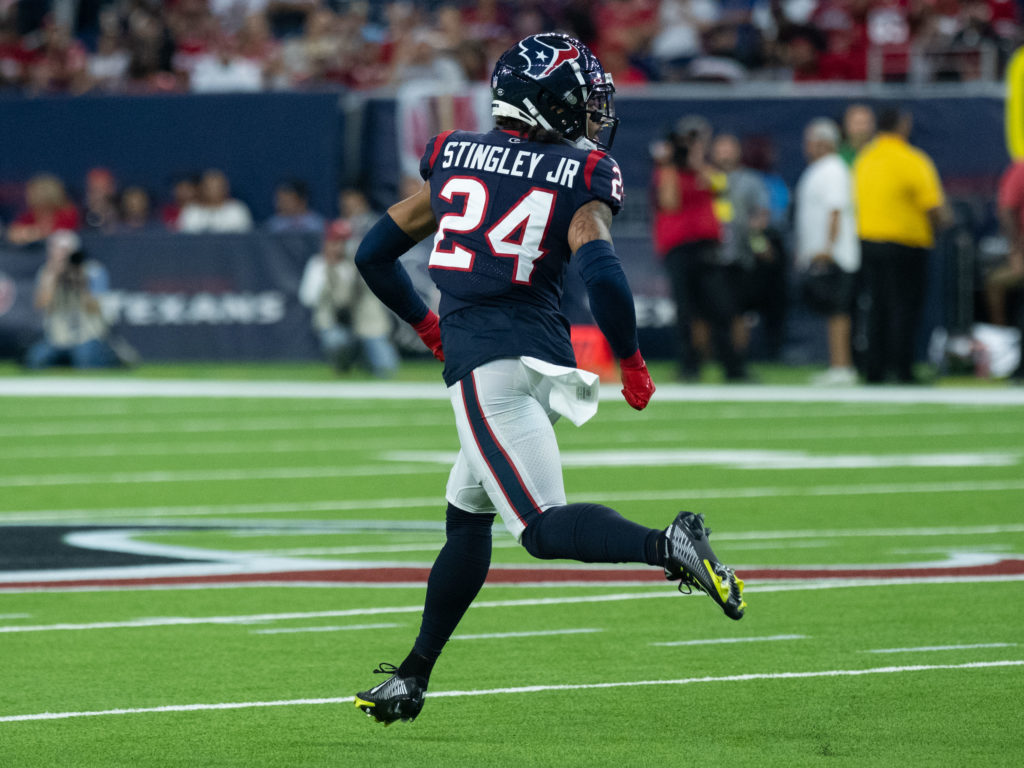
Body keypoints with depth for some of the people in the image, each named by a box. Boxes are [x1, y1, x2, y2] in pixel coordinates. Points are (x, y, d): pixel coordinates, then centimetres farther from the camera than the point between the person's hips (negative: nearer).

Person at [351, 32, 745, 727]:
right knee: (467, 516, 18)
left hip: (482, 362, -2)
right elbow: (603, 276, -16)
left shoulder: (454, 160, 10)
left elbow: (374, 255, 18)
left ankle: (667, 545, -36)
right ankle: (413, 678, 20)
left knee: (543, 525, -11)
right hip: (544, 352, 2)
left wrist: (426, 323, 36)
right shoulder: (580, 180, 1)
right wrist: (631, 362, 0)